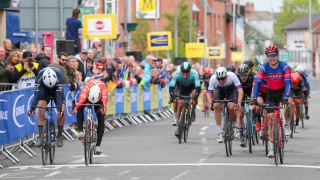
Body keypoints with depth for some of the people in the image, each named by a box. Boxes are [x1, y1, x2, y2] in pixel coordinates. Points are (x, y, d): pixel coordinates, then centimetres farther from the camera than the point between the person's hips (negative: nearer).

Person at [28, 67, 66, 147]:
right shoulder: (40, 75, -36)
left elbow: (59, 93, -40)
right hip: (44, 90, 0)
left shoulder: (58, 75, -38)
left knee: (61, 112, -18)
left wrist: (60, 108, -50)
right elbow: (37, 93, -37)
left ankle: (59, 136, 1)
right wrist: (32, 108, -47)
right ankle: (40, 136, -17)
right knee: (41, 109, -22)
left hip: (57, 90, 0)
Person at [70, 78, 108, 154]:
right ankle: (81, 131, -30)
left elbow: (105, 98, -58)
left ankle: (98, 145, -11)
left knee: (101, 120, -13)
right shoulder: (87, 87, -42)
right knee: (80, 109, -32)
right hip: (88, 97, 0)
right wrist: (75, 108, -75)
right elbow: (82, 98, -57)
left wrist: (104, 108, -79)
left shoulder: (103, 87, -42)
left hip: (99, 100, 0)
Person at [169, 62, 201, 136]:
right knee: (180, 104, -10)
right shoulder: (177, 74, -34)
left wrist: (194, 99, -54)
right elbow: (171, 87, -35)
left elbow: (198, 88, -42)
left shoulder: (194, 74, -38)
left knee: (194, 94, -33)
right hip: (182, 86, 1)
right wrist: (172, 98, -49)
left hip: (192, 86, -1)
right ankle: (178, 127, 1)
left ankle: (193, 111, -3)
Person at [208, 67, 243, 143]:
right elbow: (209, 93, -26)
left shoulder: (232, 76, -37)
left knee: (231, 108, -23)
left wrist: (239, 104, -52)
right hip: (220, 89, 2)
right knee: (216, 106, -21)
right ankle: (220, 132, -14)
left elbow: (240, 90, -40)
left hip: (231, 89, -2)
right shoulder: (213, 79, -32)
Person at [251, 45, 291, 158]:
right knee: (270, 117, -7)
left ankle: (287, 124, 1)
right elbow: (257, 83, -23)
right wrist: (254, 100, -34)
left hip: (283, 91, -2)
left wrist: (285, 99, -42)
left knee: (287, 107, -33)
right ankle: (272, 148, -2)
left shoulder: (285, 67, -21)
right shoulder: (263, 68, -17)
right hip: (271, 92, 2)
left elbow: (287, 83, -28)